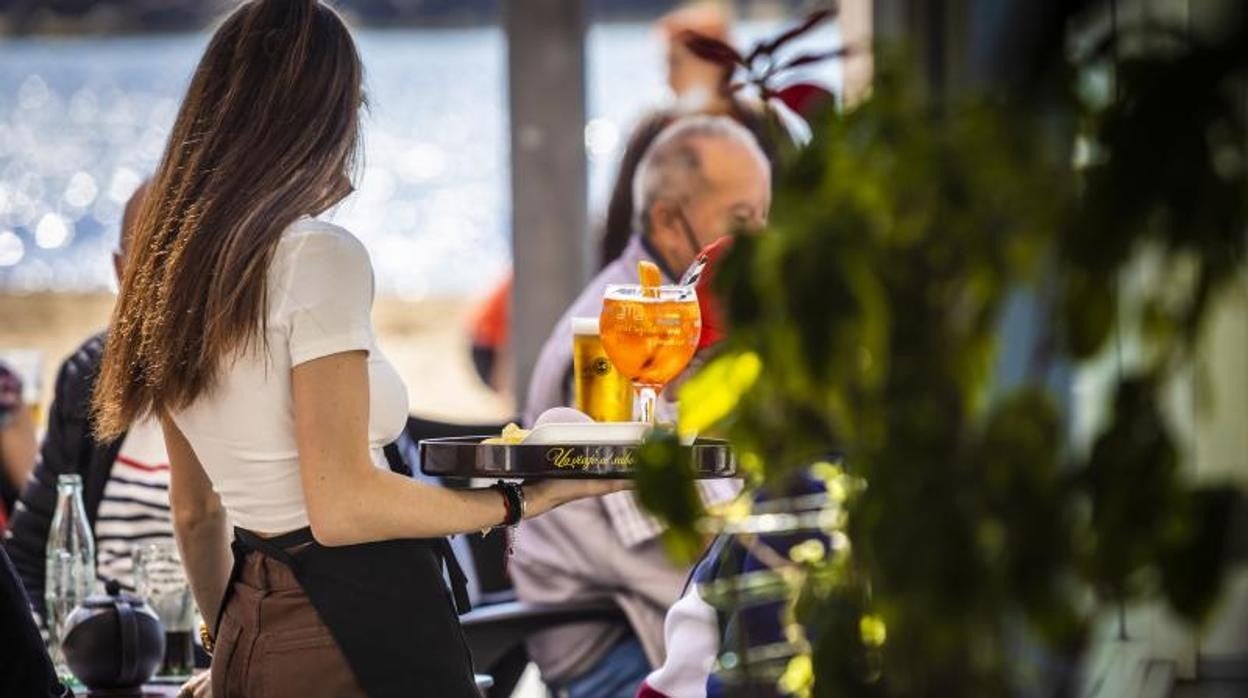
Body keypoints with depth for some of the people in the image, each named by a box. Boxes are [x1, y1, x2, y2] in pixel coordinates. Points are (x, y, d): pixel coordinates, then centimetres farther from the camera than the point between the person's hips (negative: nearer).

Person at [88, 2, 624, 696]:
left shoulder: (175, 269, 9)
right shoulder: (319, 256, -14)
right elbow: (342, 505, -18)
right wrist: (521, 499, -12)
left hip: (250, 635, 8)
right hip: (366, 625, -8)